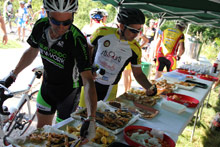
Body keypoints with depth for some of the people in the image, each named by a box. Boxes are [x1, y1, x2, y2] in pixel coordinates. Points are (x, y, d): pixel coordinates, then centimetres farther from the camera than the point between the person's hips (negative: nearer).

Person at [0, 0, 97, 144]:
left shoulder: (77, 40, -32)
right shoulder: (40, 26, -16)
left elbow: (88, 81, -35)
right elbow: (32, 52, 4)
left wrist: (91, 119, -44)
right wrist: (13, 74, 13)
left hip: (68, 92, -4)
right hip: (47, 86, 5)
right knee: (42, 128, 21)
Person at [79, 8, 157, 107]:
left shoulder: (135, 48, -11)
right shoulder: (102, 32, -14)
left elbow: (138, 74, -1)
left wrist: (150, 87, -18)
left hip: (110, 89, 0)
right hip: (90, 82, 0)